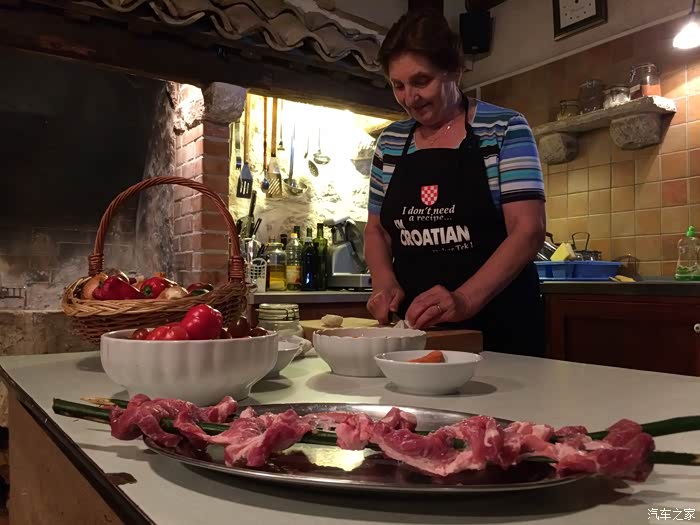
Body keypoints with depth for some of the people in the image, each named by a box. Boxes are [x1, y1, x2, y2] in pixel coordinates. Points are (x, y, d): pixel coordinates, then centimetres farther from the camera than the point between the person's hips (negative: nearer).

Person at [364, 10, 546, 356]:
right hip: (415, 326, 4)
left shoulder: (504, 128, -5)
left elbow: (528, 230, -13)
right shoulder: (390, 142, 7)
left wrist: (464, 300, -26)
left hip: (497, 323, -3)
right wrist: (385, 282, -7)